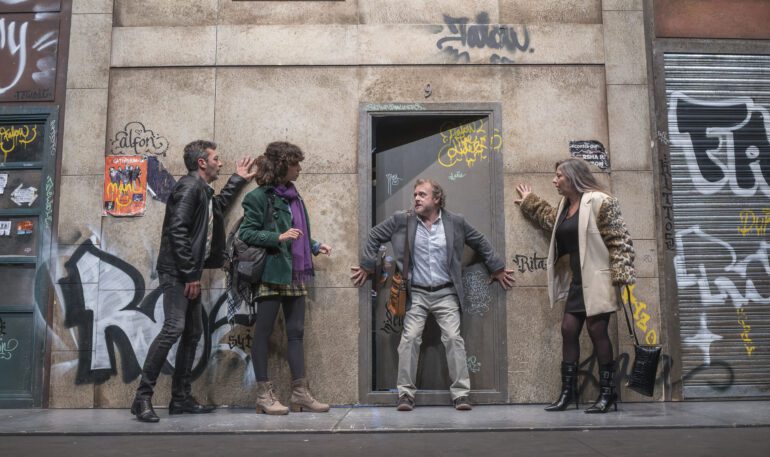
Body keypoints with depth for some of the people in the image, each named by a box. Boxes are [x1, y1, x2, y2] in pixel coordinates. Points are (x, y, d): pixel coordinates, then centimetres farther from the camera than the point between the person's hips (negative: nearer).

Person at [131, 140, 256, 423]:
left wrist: (237, 180, 42)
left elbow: (218, 206, 44)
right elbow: (177, 231, -19)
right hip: (177, 273, -10)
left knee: (193, 333, 9)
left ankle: (181, 398, 15)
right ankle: (142, 398, -10)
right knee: (173, 328, -17)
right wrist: (190, 274, -19)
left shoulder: (203, 191, 19)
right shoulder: (189, 187, -10)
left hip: (189, 275, 10)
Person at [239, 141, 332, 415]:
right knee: (263, 332, 2)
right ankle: (264, 394, 10)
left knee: (296, 332, 9)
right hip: (271, 274, -8)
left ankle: (300, 393, 15)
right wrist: (279, 238, -21)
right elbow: (246, 233, -12)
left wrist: (315, 246, 14)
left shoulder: (293, 195, 16)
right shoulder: (259, 197, -7)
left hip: (295, 276, 8)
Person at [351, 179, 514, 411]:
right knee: (410, 339, -8)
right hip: (416, 293, 0)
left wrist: (498, 269, 16)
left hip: (446, 293, 0)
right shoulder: (401, 220, -3)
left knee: (453, 338, -6)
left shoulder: (455, 222, -1)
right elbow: (375, 235, 9)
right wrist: (367, 266, 7)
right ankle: (406, 393, 0)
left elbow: (481, 243, 12)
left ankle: (461, 393, 1)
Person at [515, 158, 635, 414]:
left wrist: (621, 275, -22)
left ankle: (607, 393, 8)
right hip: (577, 280, 8)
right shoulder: (565, 205, 14)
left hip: (596, 280, -8)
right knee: (568, 330, 6)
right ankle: (568, 392, 14)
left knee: (597, 331, -5)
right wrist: (529, 202, 38)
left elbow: (619, 239, -15)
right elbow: (552, 222, 36)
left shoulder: (599, 201, -12)